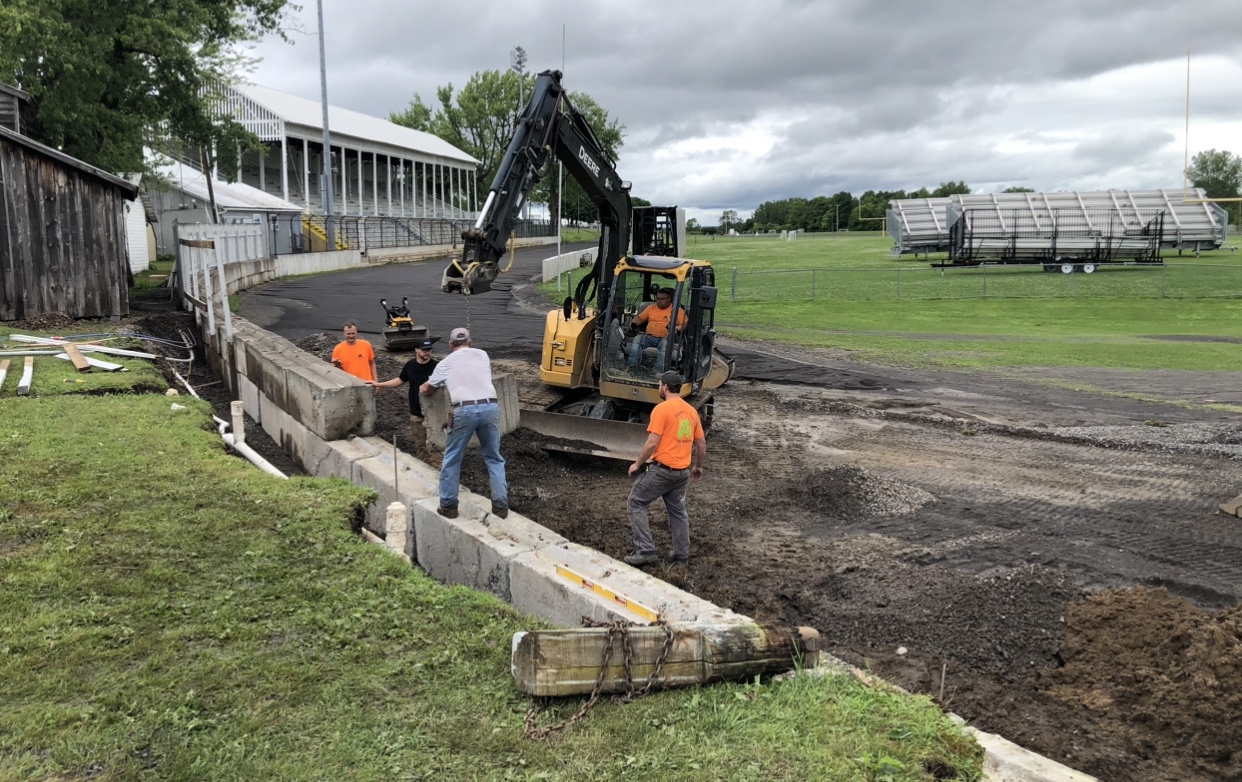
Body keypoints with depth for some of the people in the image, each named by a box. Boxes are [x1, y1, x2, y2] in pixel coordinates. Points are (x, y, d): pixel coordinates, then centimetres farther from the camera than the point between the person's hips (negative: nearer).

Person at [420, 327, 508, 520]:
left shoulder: (446, 363, 15)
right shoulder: (482, 355, 19)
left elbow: (426, 389, 29)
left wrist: (423, 388, 53)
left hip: (464, 411, -2)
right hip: (490, 407, 2)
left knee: (451, 460, 14)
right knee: (494, 458, 15)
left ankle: (448, 506, 19)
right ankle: (500, 505, 13)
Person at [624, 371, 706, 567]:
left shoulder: (662, 409, -13)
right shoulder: (691, 411, 9)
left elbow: (652, 443, -18)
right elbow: (701, 444, 14)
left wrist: (637, 464, -6)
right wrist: (698, 467, 28)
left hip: (662, 469, -7)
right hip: (683, 471, 7)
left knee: (636, 502, 6)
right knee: (678, 512, 18)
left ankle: (646, 551, 0)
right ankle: (682, 556, 23)